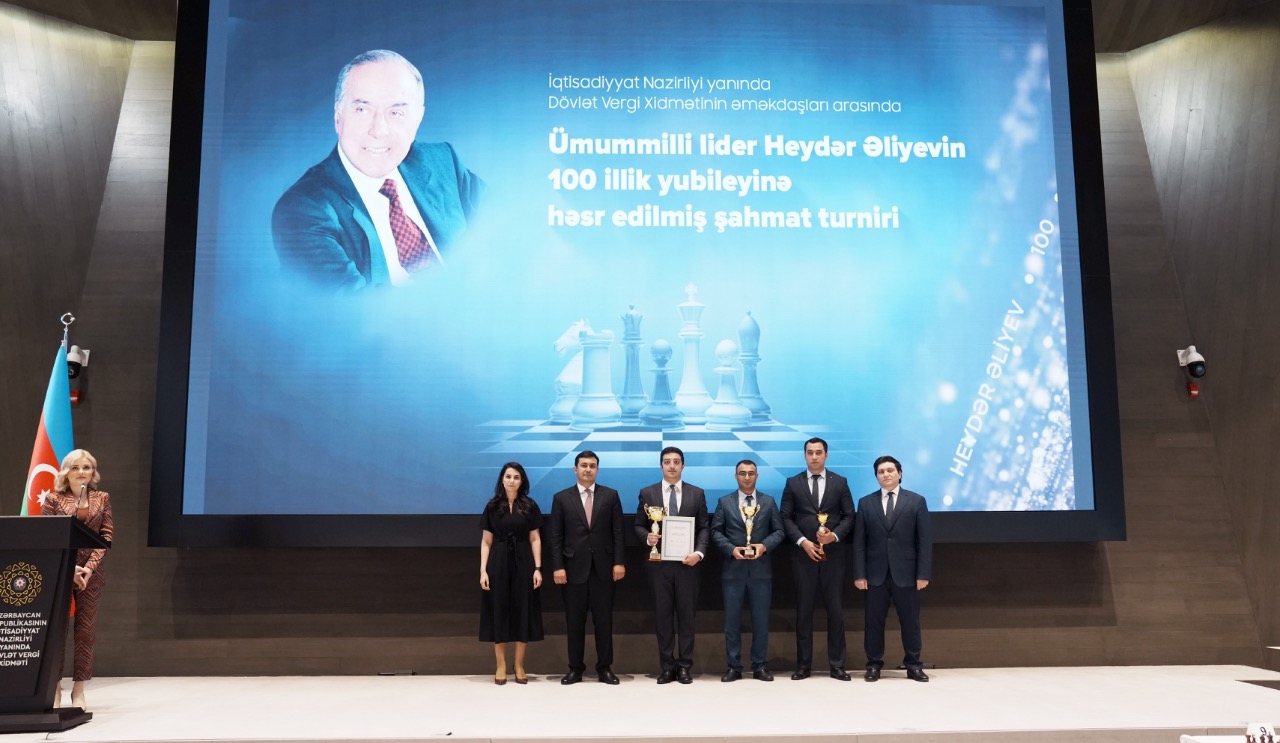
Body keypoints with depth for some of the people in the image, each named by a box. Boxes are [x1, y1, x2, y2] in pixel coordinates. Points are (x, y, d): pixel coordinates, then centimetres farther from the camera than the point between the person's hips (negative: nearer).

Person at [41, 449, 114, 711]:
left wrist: (90, 566, -10)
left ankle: (79, 690, 9)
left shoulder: (102, 498, 7)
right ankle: (54, 688, 6)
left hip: (91, 571, 1)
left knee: (85, 630, 3)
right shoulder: (53, 499, 3)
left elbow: (107, 534, 3)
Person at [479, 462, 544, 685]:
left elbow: (535, 539, 2)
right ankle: (501, 667, 12)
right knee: (499, 611, 2)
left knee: (522, 611, 2)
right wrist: (483, 570, -6)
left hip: (523, 563, 0)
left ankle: (519, 666, 13)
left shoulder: (530, 506, 3)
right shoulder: (492, 507, 3)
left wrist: (538, 568, -6)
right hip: (498, 563, 0)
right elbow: (486, 542, 3)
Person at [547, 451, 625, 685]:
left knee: (604, 620, 6)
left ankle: (604, 667, 15)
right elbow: (555, 536, 1)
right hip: (574, 567, 0)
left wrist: (618, 562, -5)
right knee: (574, 621, 5)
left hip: (603, 567, 0)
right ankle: (575, 668, 15)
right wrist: (558, 566, -7)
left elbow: (618, 532, 3)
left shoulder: (610, 495, 5)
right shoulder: (561, 498, 4)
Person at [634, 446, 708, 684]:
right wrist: (647, 537, -14)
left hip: (687, 563, 0)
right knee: (662, 615, 5)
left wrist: (699, 552, -13)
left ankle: (685, 665, 14)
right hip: (659, 563, 0)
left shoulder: (697, 493, 5)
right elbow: (638, 526, 7)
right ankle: (667, 666, 14)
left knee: (686, 615, 5)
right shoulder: (647, 493, 5)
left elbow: (704, 528, 3)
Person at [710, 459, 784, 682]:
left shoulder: (768, 502, 8)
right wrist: (731, 549, -13)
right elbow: (715, 531, 2)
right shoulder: (725, 502, 6)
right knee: (732, 620, 3)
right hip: (733, 569, 0)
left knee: (761, 620, 5)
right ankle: (733, 667, 12)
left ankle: (760, 666, 15)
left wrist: (764, 545, -13)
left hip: (761, 569, 1)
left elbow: (779, 531, 4)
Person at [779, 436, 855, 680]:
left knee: (835, 611, 3)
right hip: (803, 555, 0)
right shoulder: (793, 483, 5)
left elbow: (849, 516, 4)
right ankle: (803, 665, 10)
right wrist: (803, 541, -11)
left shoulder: (840, 482, 7)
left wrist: (835, 535, -13)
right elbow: (786, 518, 1)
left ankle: (836, 665, 11)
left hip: (833, 555, 0)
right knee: (804, 611, 4)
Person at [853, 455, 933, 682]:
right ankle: (874, 665, 15)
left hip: (906, 573, -1)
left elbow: (925, 540, 0)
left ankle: (913, 666, 17)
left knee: (910, 621, 6)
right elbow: (859, 542, 3)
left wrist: (923, 573, -7)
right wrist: (859, 574, -4)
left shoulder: (917, 501, 3)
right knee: (874, 621, 5)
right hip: (876, 574, 1)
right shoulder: (866, 503, 6)